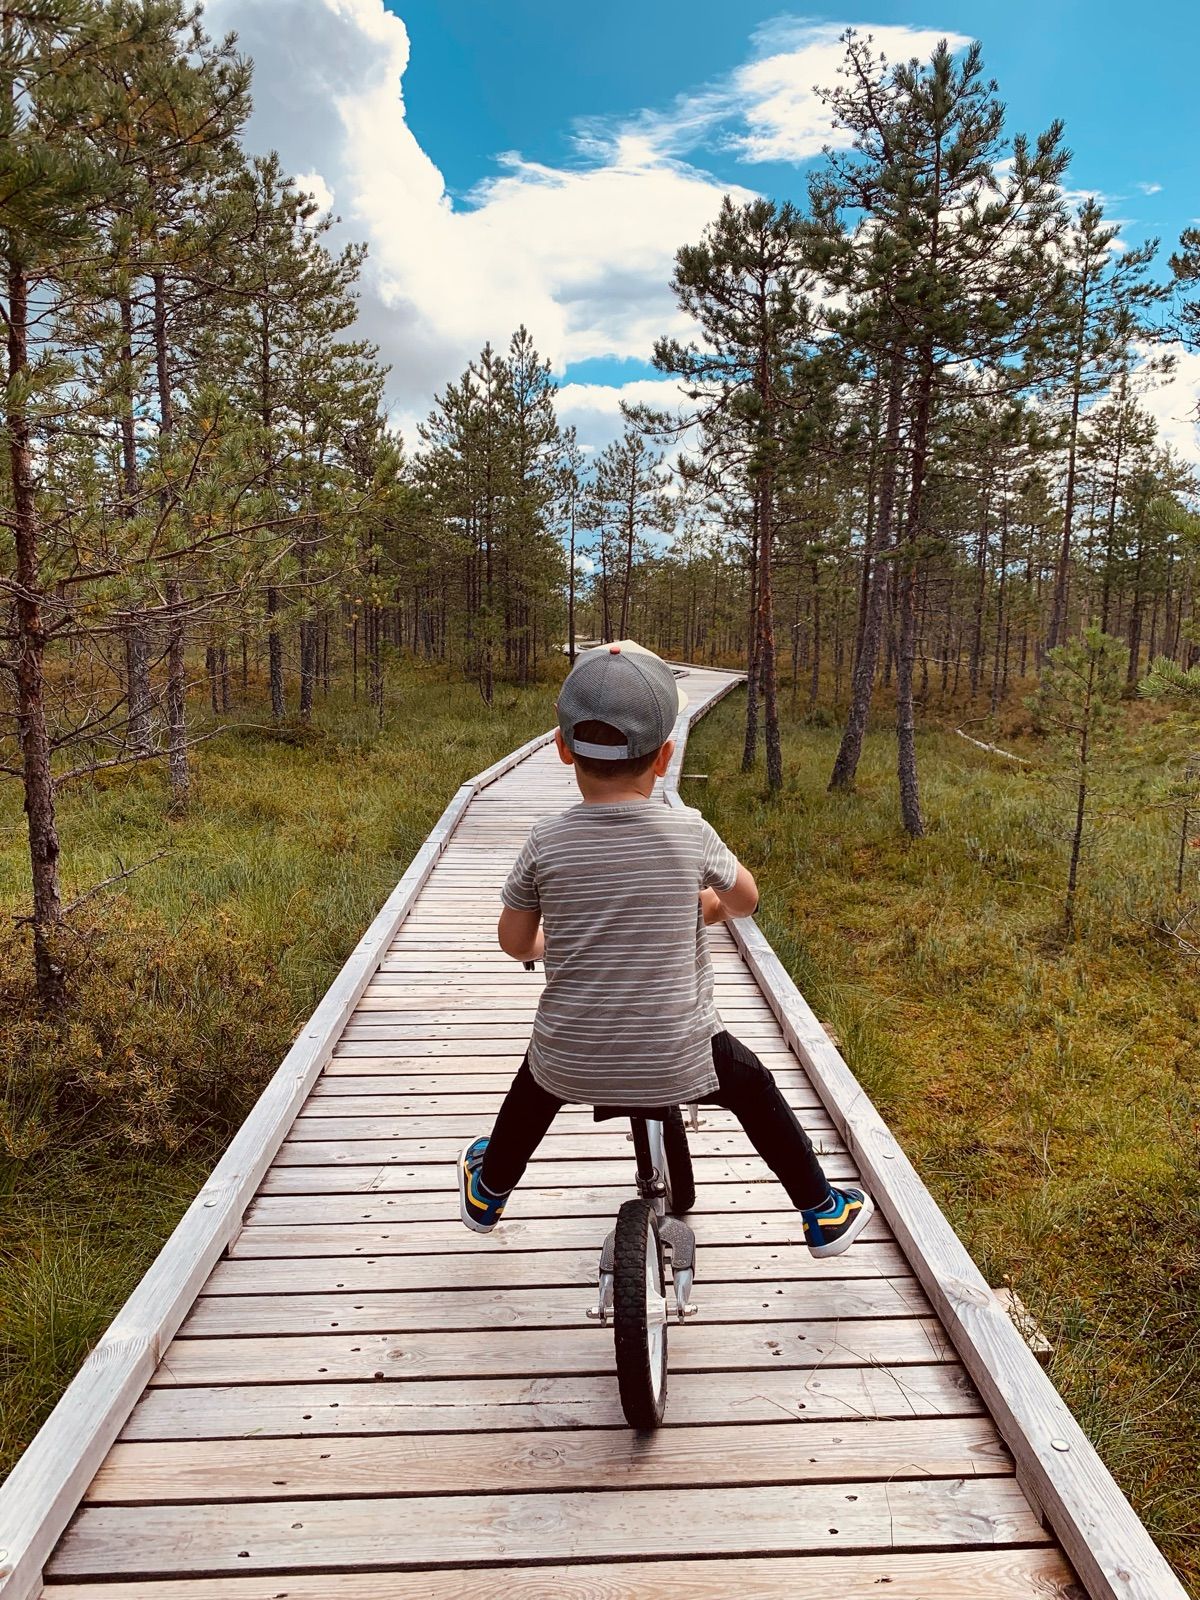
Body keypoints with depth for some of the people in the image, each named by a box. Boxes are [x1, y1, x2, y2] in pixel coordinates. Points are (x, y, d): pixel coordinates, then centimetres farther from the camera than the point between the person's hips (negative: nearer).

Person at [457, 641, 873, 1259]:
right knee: (755, 1090, 28)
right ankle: (824, 1216, 41)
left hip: (571, 1061, 1)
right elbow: (745, 900, 6)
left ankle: (486, 1195, 58)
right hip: (679, 1058, -1)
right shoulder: (688, 830, -12)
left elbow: (515, 943, 1)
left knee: (534, 1086, 35)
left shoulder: (546, 841, -11)